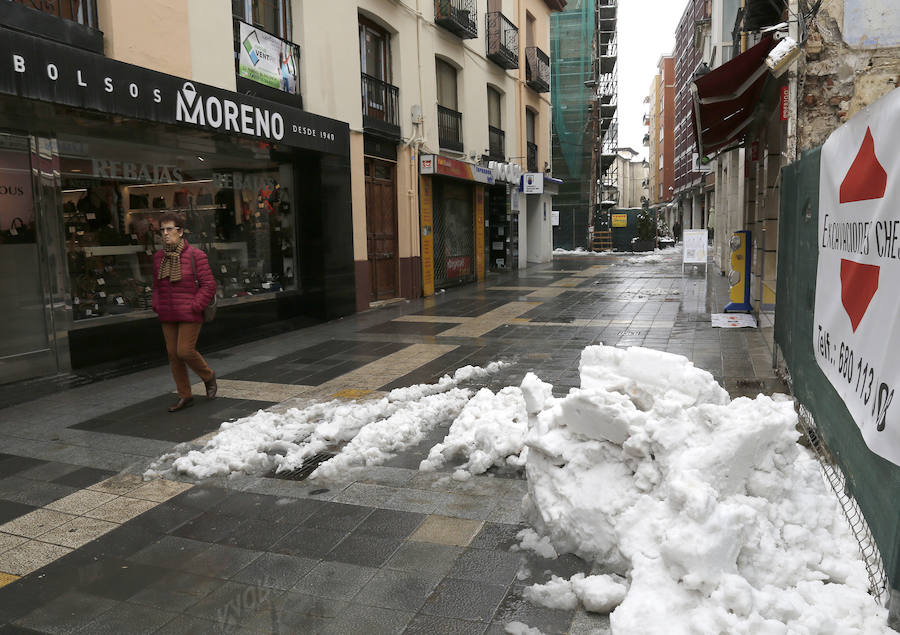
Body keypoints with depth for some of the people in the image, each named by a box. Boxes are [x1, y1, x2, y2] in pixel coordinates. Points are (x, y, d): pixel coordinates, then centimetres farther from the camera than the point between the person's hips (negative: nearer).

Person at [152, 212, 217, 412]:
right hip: (168, 316, 6)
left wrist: (194, 307, -14)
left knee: (185, 351, -12)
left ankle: (208, 376, 18)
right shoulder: (159, 257, 8)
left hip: (190, 315, -6)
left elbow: (209, 285, -10)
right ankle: (185, 396, 18)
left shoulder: (195, 255, -9)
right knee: (173, 354, 6)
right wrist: (157, 306, 7)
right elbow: (157, 286, 20)